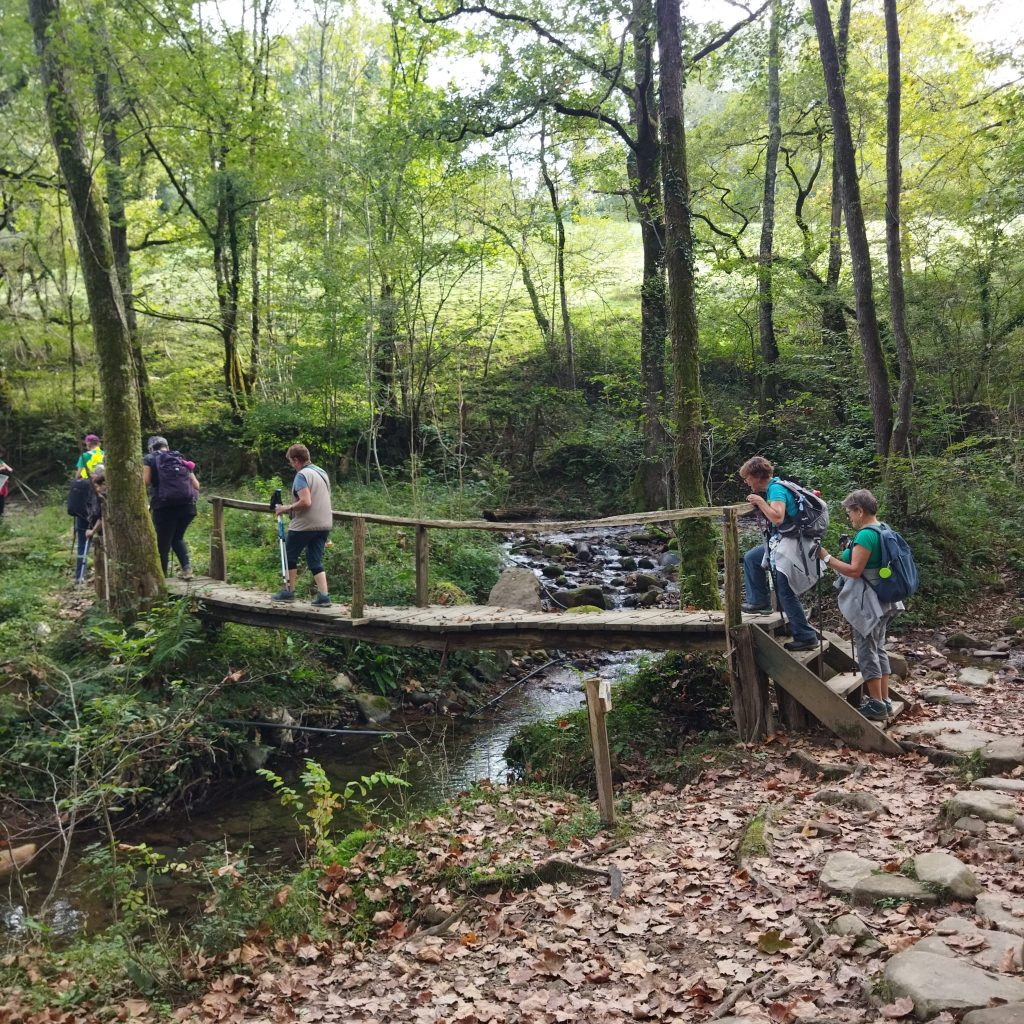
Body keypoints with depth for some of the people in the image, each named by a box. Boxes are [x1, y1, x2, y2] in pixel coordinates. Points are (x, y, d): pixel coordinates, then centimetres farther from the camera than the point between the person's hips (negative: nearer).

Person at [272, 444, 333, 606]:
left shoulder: (302, 475, -14)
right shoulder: (322, 473, 14)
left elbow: (305, 502, -25)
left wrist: (287, 508, -12)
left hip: (304, 525, -8)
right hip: (324, 524, 8)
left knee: (290, 556, 12)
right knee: (316, 561, 9)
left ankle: (289, 591, 18)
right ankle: (323, 595, -2)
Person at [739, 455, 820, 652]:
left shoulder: (776, 489, -18)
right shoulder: (774, 487, 11)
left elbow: (778, 518, -31)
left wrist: (760, 502, -19)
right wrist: (759, 505, 8)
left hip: (788, 546, -10)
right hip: (779, 542, 10)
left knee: (786, 593, -6)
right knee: (751, 558, 22)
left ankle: (806, 637, -1)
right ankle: (759, 601, 26)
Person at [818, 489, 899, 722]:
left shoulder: (865, 535, -20)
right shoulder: (882, 530, 11)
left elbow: (855, 570, -22)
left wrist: (827, 558, -17)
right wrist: (849, 553, 13)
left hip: (867, 602, -10)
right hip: (881, 600, 10)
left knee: (867, 652, -2)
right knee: (878, 649, 16)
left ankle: (876, 706, 2)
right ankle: (884, 701, 21)